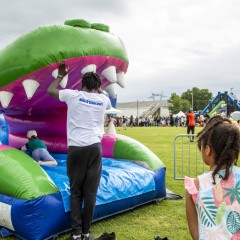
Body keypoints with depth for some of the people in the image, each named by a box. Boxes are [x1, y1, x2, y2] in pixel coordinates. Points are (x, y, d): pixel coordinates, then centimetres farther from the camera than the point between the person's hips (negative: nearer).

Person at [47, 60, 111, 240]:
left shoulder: (73, 95, 3)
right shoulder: (103, 99, 10)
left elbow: (50, 90, 20)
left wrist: (61, 75, 31)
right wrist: (98, 86, 43)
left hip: (76, 148, -1)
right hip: (95, 147, 1)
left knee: (76, 191, 7)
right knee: (90, 192, 5)